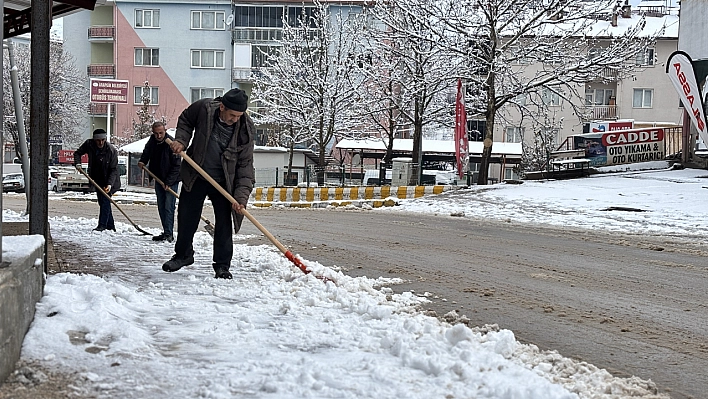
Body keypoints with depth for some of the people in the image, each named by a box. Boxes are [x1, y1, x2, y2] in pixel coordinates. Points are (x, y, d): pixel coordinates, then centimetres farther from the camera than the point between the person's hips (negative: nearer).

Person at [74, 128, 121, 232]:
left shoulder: (112, 150, -23)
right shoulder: (89, 144, -11)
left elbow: (114, 169, -21)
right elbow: (77, 153, 7)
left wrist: (110, 184, -32)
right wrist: (77, 163, -13)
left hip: (108, 180, -6)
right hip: (97, 180, 6)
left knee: (105, 201, -15)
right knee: (102, 202, 9)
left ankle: (102, 225, -14)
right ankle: (110, 226, 18)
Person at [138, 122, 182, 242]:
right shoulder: (152, 141, -1)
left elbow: (177, 166, -19)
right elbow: (147, 152, 22)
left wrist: (168, 182, -22)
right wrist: (142, 161, 1)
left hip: (171, 180, -7)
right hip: (159, 179, 7)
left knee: (169, 207, -12)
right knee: (161, 207, 9)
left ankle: (168, 234, -12)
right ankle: (166, 233, 16)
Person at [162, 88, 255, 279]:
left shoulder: (246, 128, -21)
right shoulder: (203, 108, -20)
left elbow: (245, 165, -17)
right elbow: (185, 120, 5)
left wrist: (241, 196, -25)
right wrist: (181, 140, -11)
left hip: (224, 182, -1)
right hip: (195, 177, 1)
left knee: (224, 224, -1)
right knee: (186, 218, 11)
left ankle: (222, 265, 12)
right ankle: (183, 254, 32)